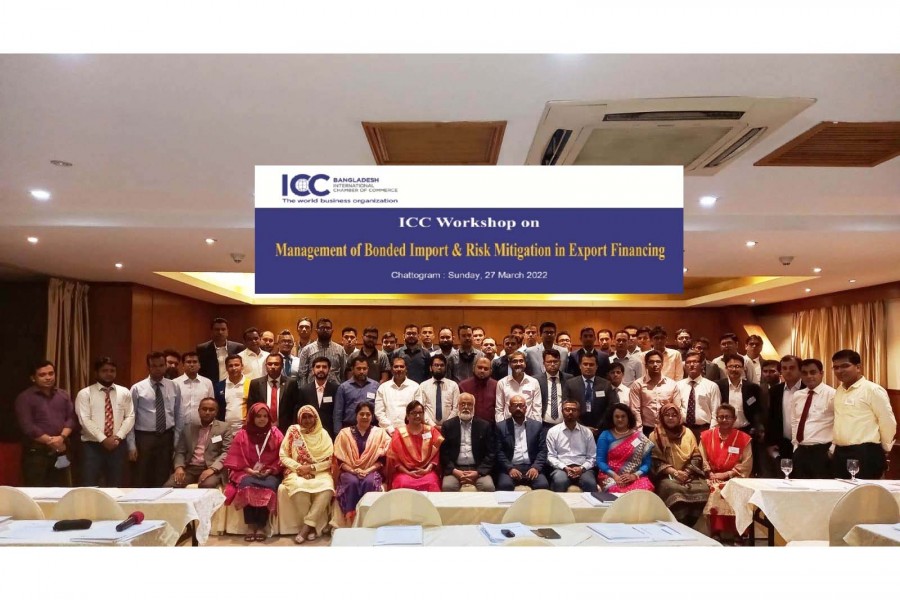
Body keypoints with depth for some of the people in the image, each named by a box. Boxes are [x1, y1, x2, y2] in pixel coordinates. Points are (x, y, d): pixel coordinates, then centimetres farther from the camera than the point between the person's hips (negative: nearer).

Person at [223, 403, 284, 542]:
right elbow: (235, 458, 2)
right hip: (247, 472, 0)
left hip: (270, 473, 0)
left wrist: (271, 470, -12)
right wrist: (249, 470, -12)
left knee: (269, 485, -33)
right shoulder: (242, 434, 7)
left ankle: (262, 526, -23)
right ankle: (251, 525, -25)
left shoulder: (276, 434, 7)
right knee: (247, 484, -33)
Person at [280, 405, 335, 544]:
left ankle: (307, 526, -22)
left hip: (319, 472, 1)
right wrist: (298, 467, -13)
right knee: (299, 488, -36)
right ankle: (315, 525, -16)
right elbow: (283, 456, 3)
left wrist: (311, 467, -13)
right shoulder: (292, 431, 5)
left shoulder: (323, 434, 5)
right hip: (297, 472, 0)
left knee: (327, 488, -34)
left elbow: (329, 461, 1)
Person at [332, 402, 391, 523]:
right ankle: (350, 517, -33)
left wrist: (367, 471, -12)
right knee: (352, 482, -34)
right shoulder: (344, 433, 9)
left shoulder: (380, 433, 8)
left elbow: (382, 459, 2)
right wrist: (354, 470, -12)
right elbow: (340, 459, 3)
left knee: (369, 482, -34)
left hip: (371, 471, 0)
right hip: (349, 471, 0)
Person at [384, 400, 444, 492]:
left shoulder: (431, 431, 10)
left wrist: (428, 469, -9)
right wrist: (407, 472, -8)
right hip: (404, 471, 0)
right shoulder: (399, 432, 7)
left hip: (427, 471, 1)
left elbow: (437, 454, 5)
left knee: (431, 484, -32)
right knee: (404, 484, -33)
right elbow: (394, 457, 3)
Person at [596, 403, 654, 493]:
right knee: (618, 491, -37)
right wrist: (614, 476, -15)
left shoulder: (639, 437, 10)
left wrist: (635, 475, -13)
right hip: (610, 476, -1)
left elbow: (646, 463, 6)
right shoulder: (605, 435, 8)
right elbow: (600, 461, 1)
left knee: (645, 489, -34)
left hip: (634, 477, 2)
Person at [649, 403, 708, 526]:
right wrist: (675, 472, -15)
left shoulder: (687, 432, 14)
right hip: (667, 476, -3)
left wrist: (687, 472, -8)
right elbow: (656, 461, -3)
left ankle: (693, 525, -14)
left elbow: (696, 457, 8)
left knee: (703, 488, -26)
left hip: (688, 475, 3)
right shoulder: (655, 436, 6)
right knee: (673, 489, -35)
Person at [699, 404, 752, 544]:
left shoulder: (743, 438, 4)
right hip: (713, 478, 1)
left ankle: (737, 533, -20)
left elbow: (746, 464, -2)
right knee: (716, 492, -30)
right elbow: (702, 460, 5)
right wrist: (710, 474, -12)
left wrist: (726, 474, -11)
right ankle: (716, 532, -24)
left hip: (734, 479, -1)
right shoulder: (706, 436, 9)